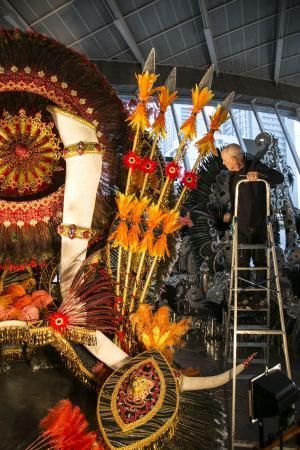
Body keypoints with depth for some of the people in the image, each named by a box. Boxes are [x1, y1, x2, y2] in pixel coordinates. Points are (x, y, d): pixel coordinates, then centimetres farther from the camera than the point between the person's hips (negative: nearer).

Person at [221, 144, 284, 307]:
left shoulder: (255, 166, -12)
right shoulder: (233, 174, 6)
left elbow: (279, 177, -23)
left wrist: (260, 175, -38)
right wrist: (231, 213, 26)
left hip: (259, 223, -5)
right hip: (242, 224, 5)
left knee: (260, 260, 8)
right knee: (242, 260, 8)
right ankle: (245, 292, 22)